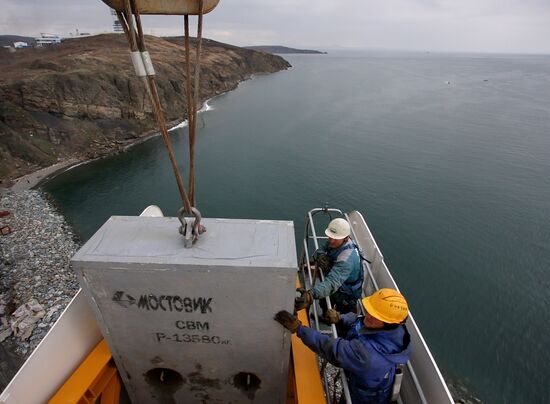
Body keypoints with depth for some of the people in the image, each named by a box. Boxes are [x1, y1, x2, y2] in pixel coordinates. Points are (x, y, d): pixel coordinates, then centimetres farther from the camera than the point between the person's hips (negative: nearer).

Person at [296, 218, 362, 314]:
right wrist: (321, 256, -28)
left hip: (346, 295, -7)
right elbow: (319, 251, -3)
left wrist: (311, 294, -65)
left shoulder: (347, 259, -38)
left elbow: (332, 283, -51)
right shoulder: (334, 242, -14)